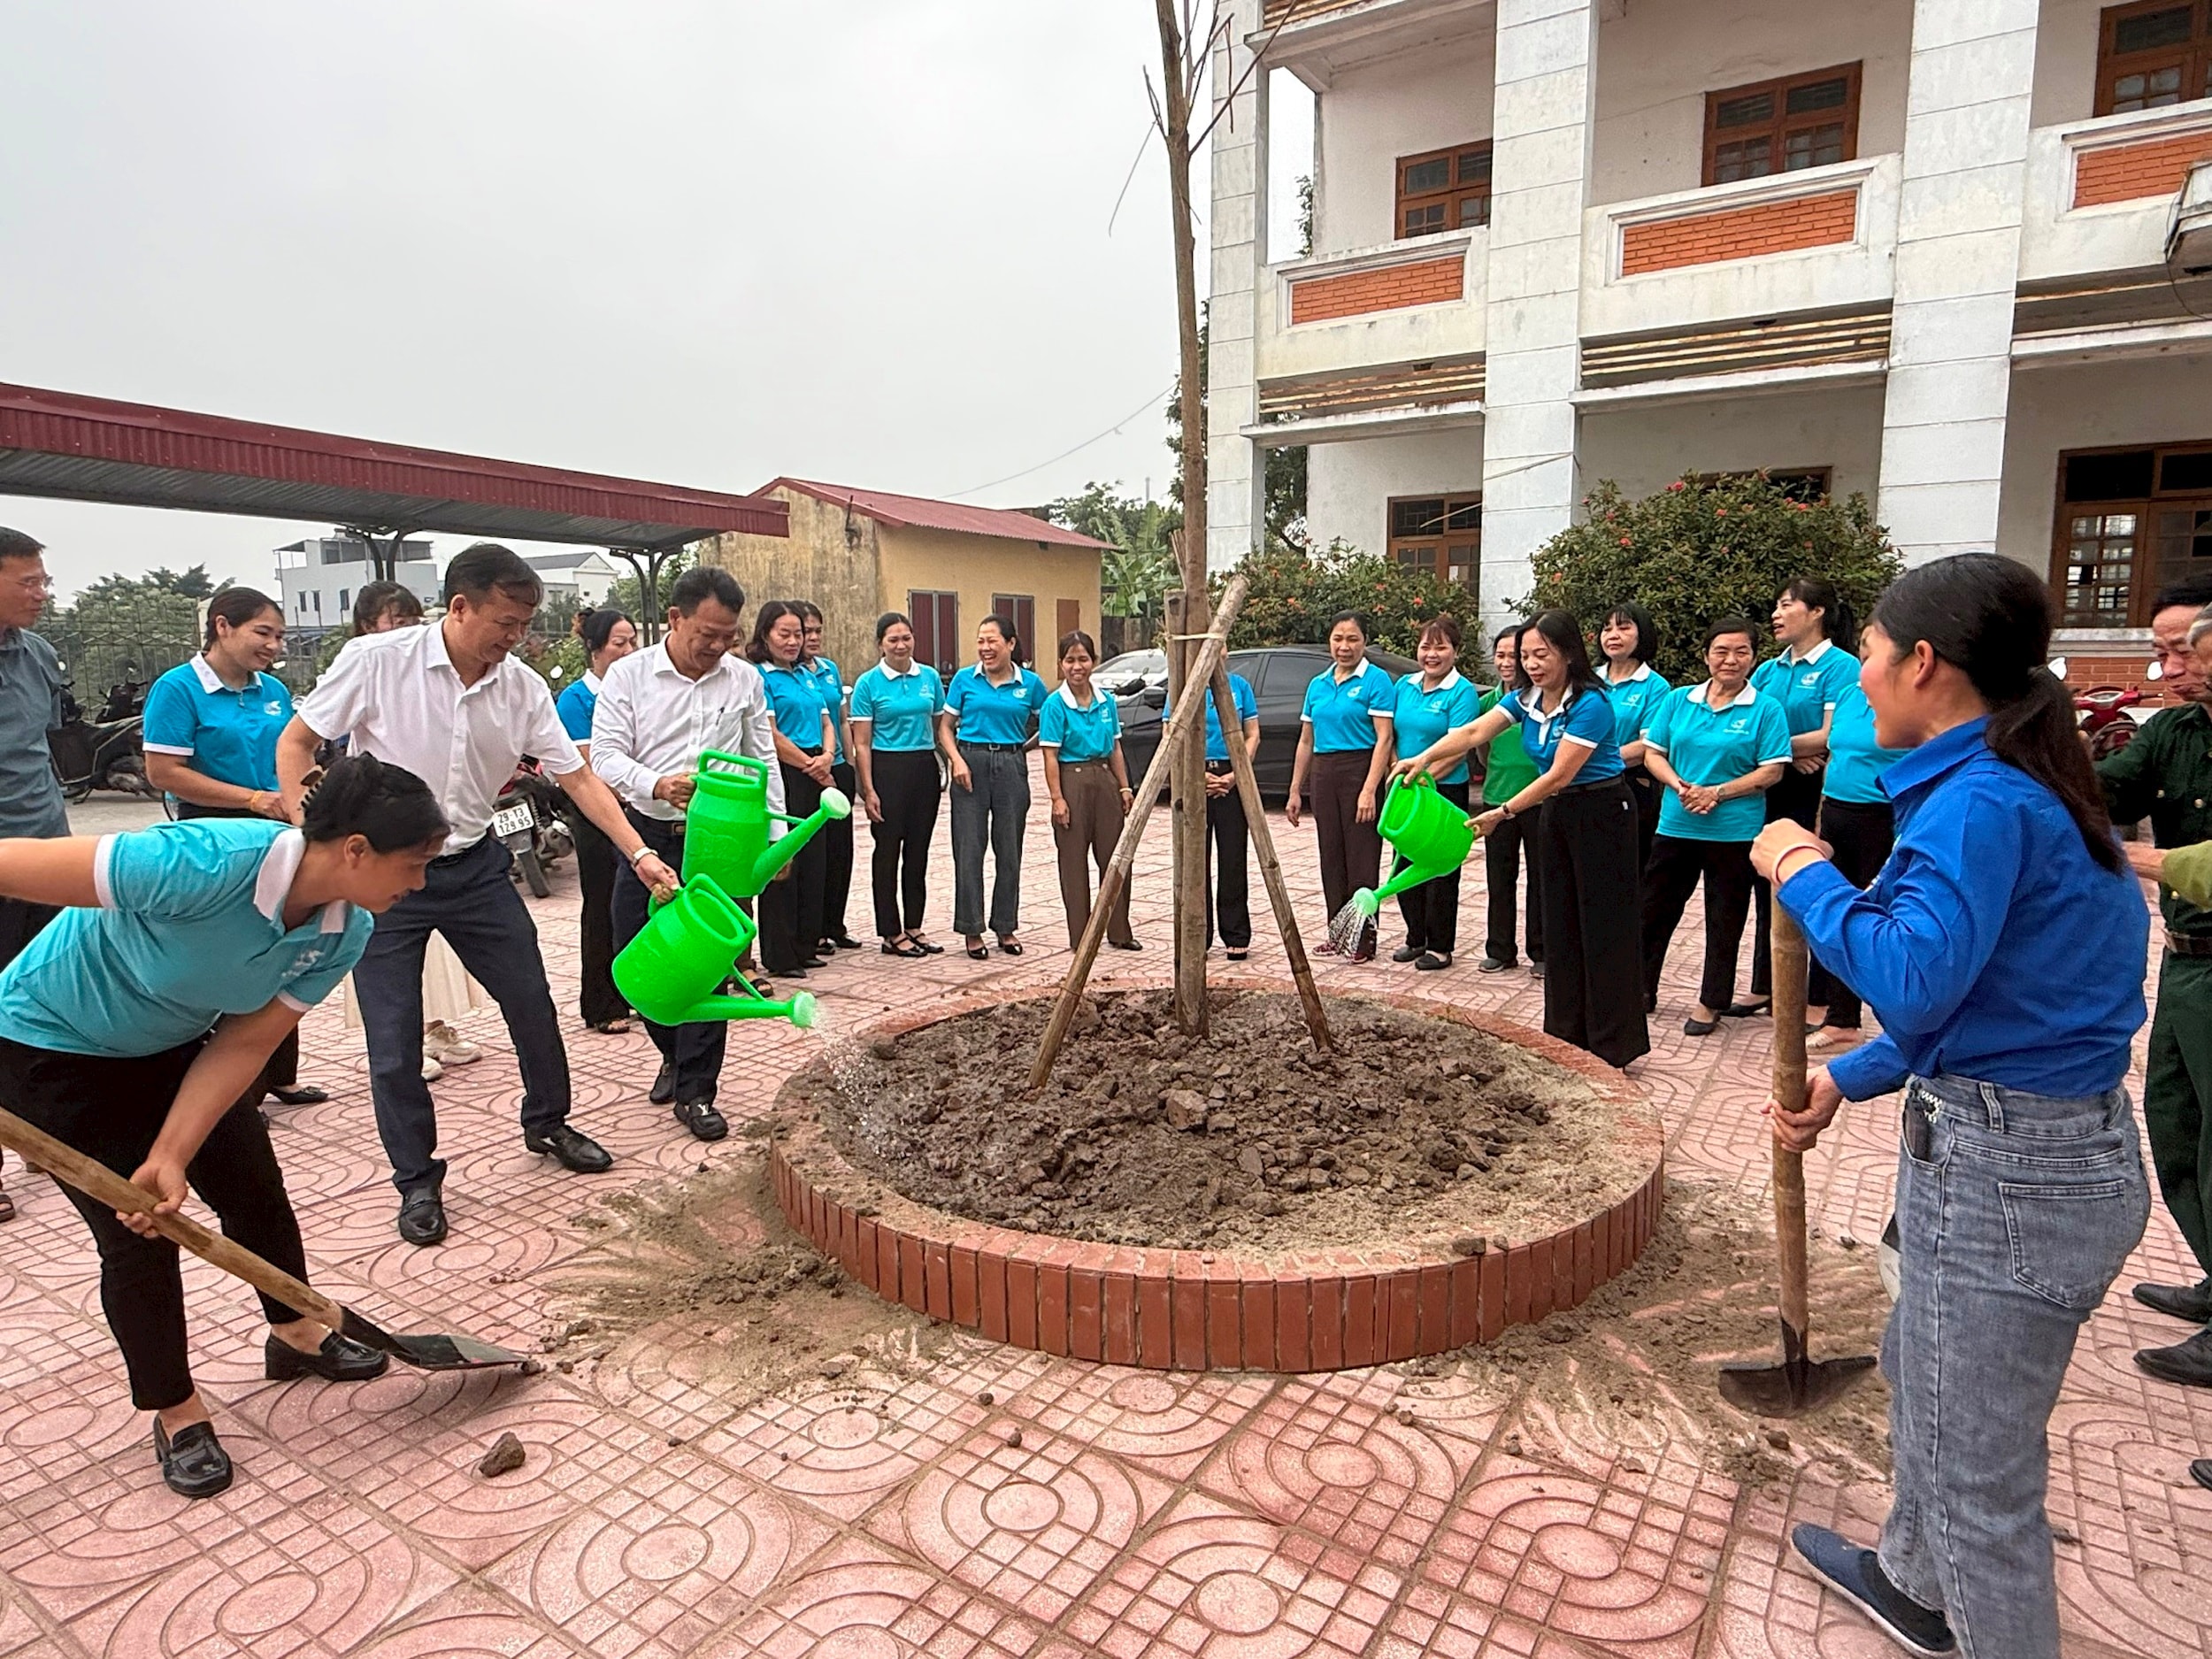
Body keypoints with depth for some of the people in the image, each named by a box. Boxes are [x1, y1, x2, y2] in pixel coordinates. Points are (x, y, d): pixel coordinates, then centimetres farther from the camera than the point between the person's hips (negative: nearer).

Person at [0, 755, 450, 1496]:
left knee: (255, 1188, 11)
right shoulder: (209, 862, -42)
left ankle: (296, 1335, 36)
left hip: (175, 1043, 6)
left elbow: (243, 1045, -14)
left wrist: (171, 1157, -23)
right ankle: (176, 1413, 21)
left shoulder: (345, 932, -19)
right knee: (136, 1235, -1)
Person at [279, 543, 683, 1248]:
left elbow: (578, 777, -3)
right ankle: (417, 1181, 19)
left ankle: (547, 1123, 34)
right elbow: (295, 742, -5)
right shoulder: (374, 661, -15)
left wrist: (640, 853, -11)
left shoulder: (523, 688, -6)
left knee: (532, 1004, 10)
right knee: (394, 1043, 0)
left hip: (475, 868, 3)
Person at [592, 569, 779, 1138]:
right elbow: (606, 754, -8)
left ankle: (695, 1093, 9)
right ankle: (675, 1052, 35)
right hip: (648, 834, 0)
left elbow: (764, 762, 11)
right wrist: (655, 784, -28)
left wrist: (775, 833, 6)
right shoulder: (628, 674, -1)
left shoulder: (745, 680, 6)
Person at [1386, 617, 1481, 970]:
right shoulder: (1403, 686, 9)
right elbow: (1391, 735, 13)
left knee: (1440, 870, 2)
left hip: (1445, 792, -6)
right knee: (1405, 865, 11)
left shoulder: (1462, 692, -10)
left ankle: (1440, 947, 13)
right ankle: (1415, 938, 26)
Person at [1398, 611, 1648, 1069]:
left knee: (1603, 928, -4)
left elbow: (1559, 775, -23)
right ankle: (1566, 1036, 18)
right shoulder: (1526, 699, 2)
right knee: (1560, 926, 9)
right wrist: (1424, 758, -26)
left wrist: (1503, 813, -24)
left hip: (1602, 815, -8)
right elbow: (1474, 731, -10)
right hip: (1556, 813, 8)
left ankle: (1612, 1046, 4)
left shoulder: (1590, 704, -21)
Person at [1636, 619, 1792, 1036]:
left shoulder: (1766, 709, -5)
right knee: (1655, 907, 9)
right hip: (1676, 825, 3)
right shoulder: (1677, 701, 5)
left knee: (1724, 919, 8)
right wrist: (1680, 787, -13)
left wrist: (1718, 792, -18)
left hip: (1735, 831, -3)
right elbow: (1653, 753, 4)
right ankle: (1642, 988, 24)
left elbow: (1772, 771, -9)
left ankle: (1711, 1002, 21)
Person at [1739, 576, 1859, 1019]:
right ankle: (1764, 989, 23)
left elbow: (1831, 737, -17)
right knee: (1768, 888, 12)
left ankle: (1818, 1001, 11)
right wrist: (1789, 753, -11)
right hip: (1770, 790, 7)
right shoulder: (1769, 670, 11)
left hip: (1816, 791, -6)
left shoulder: (1841, 667, -9)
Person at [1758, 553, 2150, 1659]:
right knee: (1921, 1370, 29)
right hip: (2056, 1141, 11)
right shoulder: (2021, 787, 9)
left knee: (1979, 1472, 6)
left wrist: (1804, 873, -18)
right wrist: (1847, 1079, 10)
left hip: (2005, 1172, -11)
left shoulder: (1982, 801, -22)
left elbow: (1912, 980, -32)